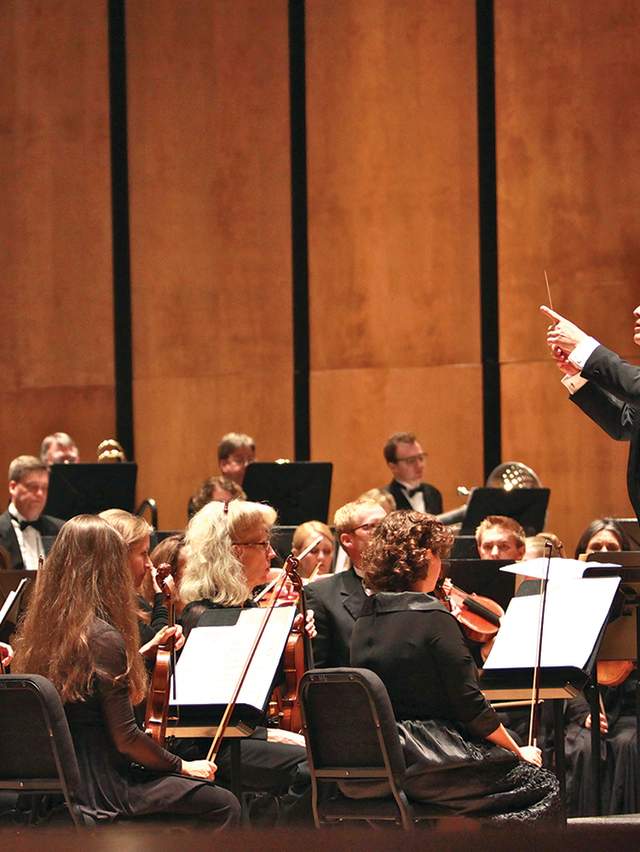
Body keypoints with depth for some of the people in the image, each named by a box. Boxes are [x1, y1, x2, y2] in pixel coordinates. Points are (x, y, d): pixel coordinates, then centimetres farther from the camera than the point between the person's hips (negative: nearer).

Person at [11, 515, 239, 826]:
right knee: (224, 806, 0)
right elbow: (125, 738, -19)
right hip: (100, 788, -9)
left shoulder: (39, 630, 3)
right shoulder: (104, 637, -20)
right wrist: (182, 766, -5)